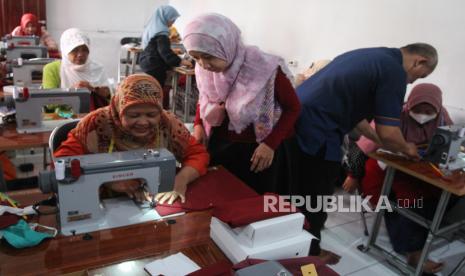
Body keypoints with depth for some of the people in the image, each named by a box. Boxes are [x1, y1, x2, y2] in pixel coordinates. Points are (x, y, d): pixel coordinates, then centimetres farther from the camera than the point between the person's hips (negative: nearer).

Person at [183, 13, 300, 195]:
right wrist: (198, 125, -4)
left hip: (257, 149, -4)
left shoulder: (266, 69, -23)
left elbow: (292, 108, -11)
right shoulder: (204, 70, -8)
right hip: (218, 146, 5)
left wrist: (271, 144, -19)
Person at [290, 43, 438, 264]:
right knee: (315, 201, 10)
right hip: (315, 133, -10)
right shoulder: (394, 71, -7)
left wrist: (379, 140, 32)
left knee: (297, 193, 24)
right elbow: (388, 133, -8)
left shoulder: (369, 55, 22)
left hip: (294, 120, 10)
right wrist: (406, 148, 14)